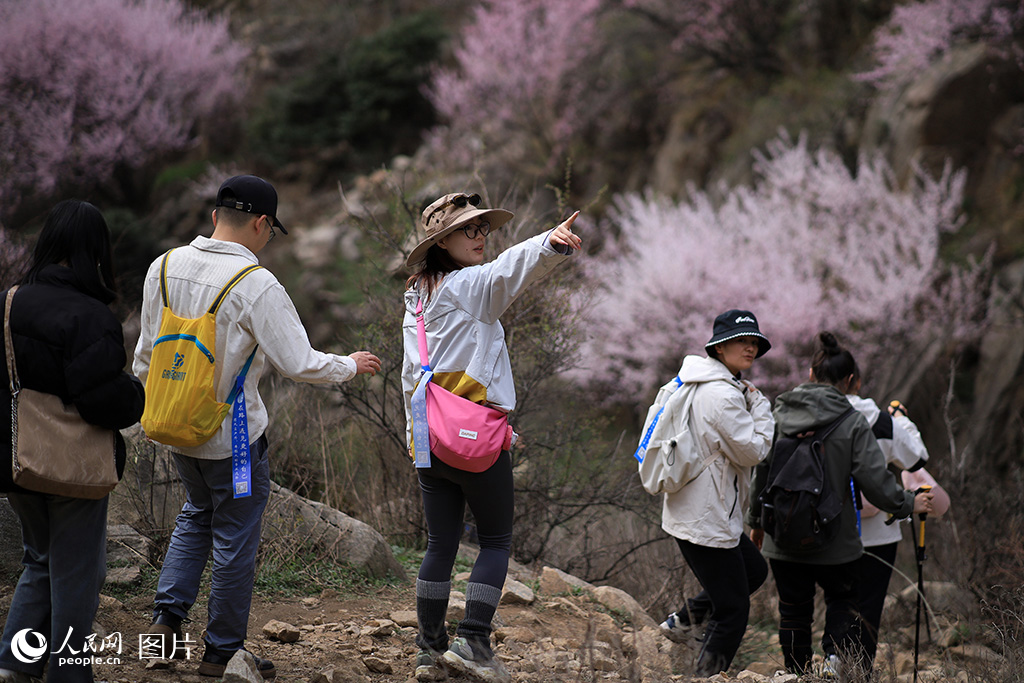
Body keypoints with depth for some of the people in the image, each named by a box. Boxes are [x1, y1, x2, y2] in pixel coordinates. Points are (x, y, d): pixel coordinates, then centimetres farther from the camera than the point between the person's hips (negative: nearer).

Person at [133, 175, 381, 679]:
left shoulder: (165, 267, -2)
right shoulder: (256, 286, -21)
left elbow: (147, 352, 9)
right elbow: (299, 364, -19)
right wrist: (351, 366, -1)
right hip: (234, 434, -6)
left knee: (197, 514, 26)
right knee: (235, 541, 7)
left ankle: (167, 619, 16)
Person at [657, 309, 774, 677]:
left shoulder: (700, 385, 12)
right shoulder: (723, 395, -20)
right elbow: (753, 451, -17)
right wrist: (760, 406, -4)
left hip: (690, 511, 10)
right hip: (707, 521, -10)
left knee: (754, 570, 29)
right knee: (732, 612, 0)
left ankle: (682, 618, 25)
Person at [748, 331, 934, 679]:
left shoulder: (778, 415, -1)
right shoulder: (852, 423, -11)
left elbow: (760, 472, 6)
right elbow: (875, 481, -13)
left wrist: (756, 520, 19)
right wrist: (908, 504, 5)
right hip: (835, 542, -2)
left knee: (793, 611, 15)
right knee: (842, 599, 20)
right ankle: (837, 653, -4)